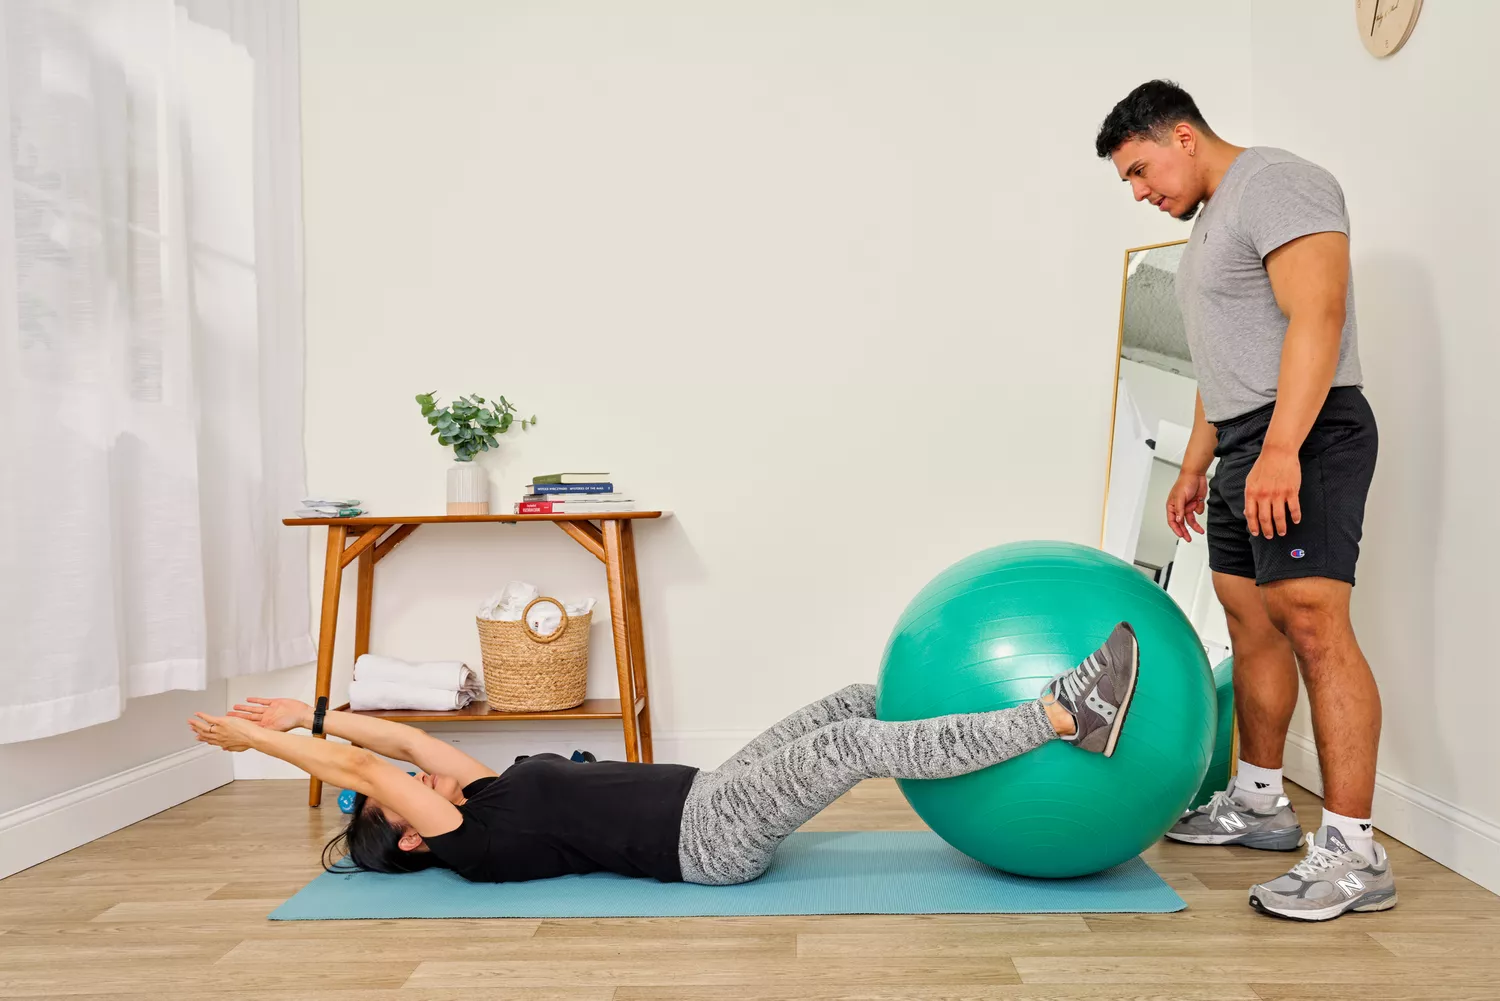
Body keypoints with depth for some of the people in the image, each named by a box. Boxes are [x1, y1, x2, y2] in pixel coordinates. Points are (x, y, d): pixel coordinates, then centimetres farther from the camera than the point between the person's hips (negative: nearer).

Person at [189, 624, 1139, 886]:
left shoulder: (484, 798, 17)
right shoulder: (475, 844, -6)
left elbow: (412, 738, 19)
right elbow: (363, 765, -12)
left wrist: (309, 712, 15)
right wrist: (260, 739, -9)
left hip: (706, 800, 9)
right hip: (707, 839, -9)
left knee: (853, 702, 0)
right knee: (861, 743, -23)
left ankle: (1050, 709, 4)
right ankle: (1068, 714, -23)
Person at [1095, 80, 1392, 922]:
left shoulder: (1276, 184, -8)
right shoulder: (1213, 218, 22)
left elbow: (1318, 314, -21)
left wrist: (1281, 449, -29)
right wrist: (1195, 466, 23)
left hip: (1303, 440, -10)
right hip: (1246, 448, 10)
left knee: (1314, 625, -15)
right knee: (1252, 625, 12)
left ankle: (1355, 853, -11)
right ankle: (1261, 804, 24)